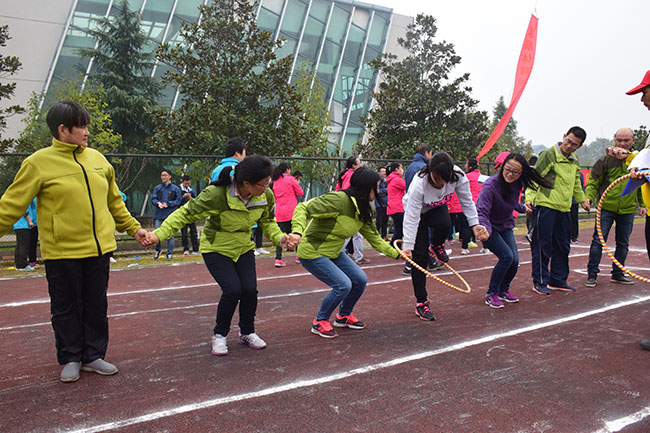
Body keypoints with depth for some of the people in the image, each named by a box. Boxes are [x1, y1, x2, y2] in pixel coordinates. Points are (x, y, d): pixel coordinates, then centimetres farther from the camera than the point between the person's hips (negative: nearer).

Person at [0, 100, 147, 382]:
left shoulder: (97, 159, 9)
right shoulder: (39, 163, -6)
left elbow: (114, 201, 19)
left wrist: (133, 228, 21)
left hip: (99, 248, 5)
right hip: (62, 252, -4)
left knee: (97, 306, 12)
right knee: (66, 308, 8)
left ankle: (93, 356, 25)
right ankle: (70, 359, 25)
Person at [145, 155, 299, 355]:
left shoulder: (266, 196, -13)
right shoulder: (216, 195, -30)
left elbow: (267, 222, 5)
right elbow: (185, 214, -24)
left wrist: (280, 238, -14)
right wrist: (159, 234, -33)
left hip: (244, 248, 5)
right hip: (216, 249, -4)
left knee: (250, 289, -9)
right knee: (232, 290, -18)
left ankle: (247, 333, 18)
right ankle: (220, 335, 9)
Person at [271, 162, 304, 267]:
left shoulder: (275, 181, 11)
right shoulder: (290, 179, -4)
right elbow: (300, 193, -1)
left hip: (279, 213, 4)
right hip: (291, 212, -4)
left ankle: (278, 259, -7)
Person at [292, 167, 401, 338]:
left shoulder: (363, 210, 0)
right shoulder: (338, 200, -28)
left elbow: (374, 238, 10)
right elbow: (303, 209, -31)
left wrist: (395, 253, 7)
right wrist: (298, 232, -47)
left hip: (334, 252, 9)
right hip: (312, 252, -9)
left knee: (360, 280, 5)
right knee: (343, 284, -18)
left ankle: (344, 316, 29)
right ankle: (320, 322, 5)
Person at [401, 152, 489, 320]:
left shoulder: (458, 176, -28)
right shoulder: (419, 184, -38)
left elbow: (467, 202, -12)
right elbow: (411, 219, -34)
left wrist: (475, 224, -21)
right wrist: (407, 246, -34)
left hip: (437, 209, 3)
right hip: (417, 211, -3)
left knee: (445, 225, -35)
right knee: (420, 257, -9)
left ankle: (436, 246, 4)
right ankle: (421, 303, 2)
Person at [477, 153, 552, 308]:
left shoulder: (517, 184, -6)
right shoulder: (490, 185, -28)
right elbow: (481, 211, -35)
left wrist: (523, 208, 29)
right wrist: (484, 229, -51)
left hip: (506, 226, 6)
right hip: (490, 227, -6)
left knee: (515, 260, -3)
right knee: (507, 256, -20)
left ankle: (503, 290, 25)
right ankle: (491, 294, -3)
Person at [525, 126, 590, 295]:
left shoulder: (574, 161, 13)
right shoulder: (549, 154, -9)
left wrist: (582, 199, 32)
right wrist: (529, 198, -23)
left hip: (564, 209, 8)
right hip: (546, 206, -8)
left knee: (562, 246, 13)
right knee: (543, 246, -3)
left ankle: (558, 280, 23)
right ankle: (540, 282, 5)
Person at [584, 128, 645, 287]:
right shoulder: (605, 160, -4)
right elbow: (593, 182, -1)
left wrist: (642, 204, 13)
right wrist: (589, 197, -17)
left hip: (628, 210, 4)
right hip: (606, 207, -4)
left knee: (623, 243, 11)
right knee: (598, 241, -5)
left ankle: (617, 274, 24)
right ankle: (592, 274, 3)